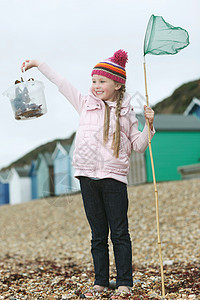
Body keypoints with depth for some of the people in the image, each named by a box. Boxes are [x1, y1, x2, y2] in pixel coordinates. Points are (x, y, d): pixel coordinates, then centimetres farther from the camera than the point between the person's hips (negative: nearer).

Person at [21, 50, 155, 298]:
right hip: (88, 177, 2)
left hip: (114, 178, -2)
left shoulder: (126, 112, 4)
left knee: (119, 233, 0)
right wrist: (37, 64, 21)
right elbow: (61, 83, 17)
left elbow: (138, 145, 8)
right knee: (98, 234, 10)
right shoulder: (86, 104, 10)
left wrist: (148, 124, -7)